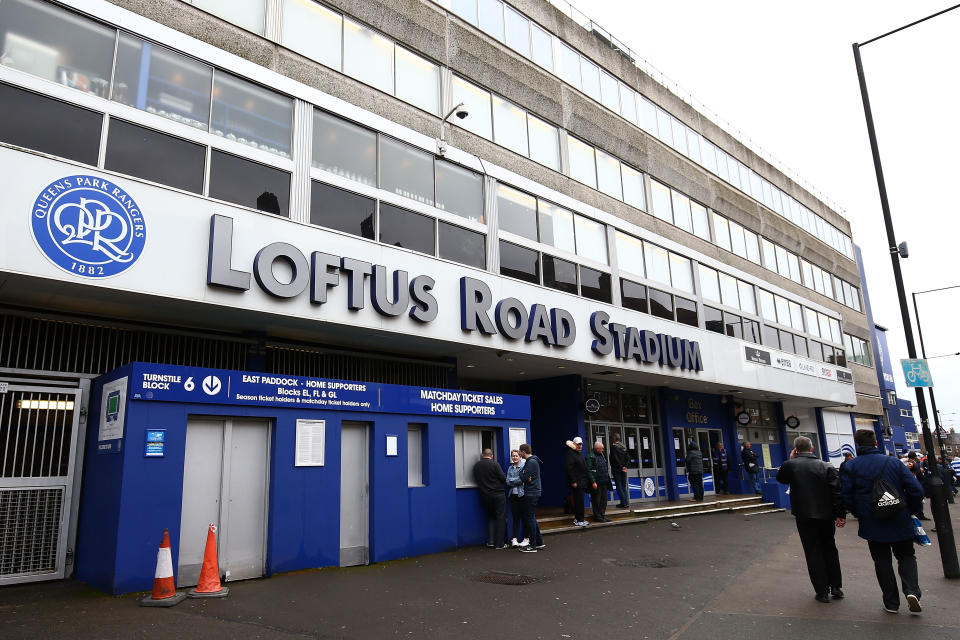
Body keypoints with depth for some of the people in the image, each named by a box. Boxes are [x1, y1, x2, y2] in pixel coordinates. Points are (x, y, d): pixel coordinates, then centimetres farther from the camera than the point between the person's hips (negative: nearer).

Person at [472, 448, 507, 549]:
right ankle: (499, 544, 5)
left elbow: (476, 480, 10)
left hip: (484, 495, 5)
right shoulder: (494, 464, -12)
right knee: (500, 518, 5)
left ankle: (490, 541, 13)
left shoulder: (476, 465, 2)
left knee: (491, 517, 20)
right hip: (498, 494, -5)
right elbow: (503, 478, -12)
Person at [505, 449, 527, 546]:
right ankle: (514, 538, 9)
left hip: (522, 494, -4)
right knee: (515, 517, 6)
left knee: (524, 516, 2)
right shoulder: (510, 468, 13)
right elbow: (508, 482, 2)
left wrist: (512, 481, -9)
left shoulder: (523, 466, -4)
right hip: (512, 495, 4)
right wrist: (518, 480, -9)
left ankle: (526, 538, 11)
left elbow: (524, 479, -14)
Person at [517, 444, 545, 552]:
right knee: (531, 518, 16)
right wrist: (524, 475, -7)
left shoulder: (531, 462, -17)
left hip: (532, 494, -10)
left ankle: (533, 545, 1)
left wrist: (521, 472, -2)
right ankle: (539, 542, 21)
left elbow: (523, 478, -21)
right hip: (531, 493, 10)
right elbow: (525, 477, 14)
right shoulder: (530, 461, 16)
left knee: (530, 518, -4)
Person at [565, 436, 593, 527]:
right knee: (579, 501, -8)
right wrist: (573, 481, -21)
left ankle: (578, 519, 19)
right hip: (576, 482, -9)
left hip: (582, 482, 9)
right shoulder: (571, 454, -11)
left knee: (579, 501, 12)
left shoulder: (580, 454, 19)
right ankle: (579, 520, -4)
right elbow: (569, 468, -18)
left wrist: (587, 480, 22)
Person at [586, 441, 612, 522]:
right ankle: (597, 516, 9)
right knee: (596, 500, 0)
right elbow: (588, 470, -16)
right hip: (596, 483, -8)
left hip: (604, 483, 8)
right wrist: (593, 482, -19)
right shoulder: (590, 457, -12)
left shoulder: (602, 455, 14)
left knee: (604, 499, 13)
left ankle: (602, 515, 22)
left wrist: (607, 479, 16)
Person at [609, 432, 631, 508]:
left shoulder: (613, 446, -11)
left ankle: (624, 503, -6)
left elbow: (615, 458, -18)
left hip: (616, 469, -6)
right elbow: (628, 457, 7)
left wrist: (621, 467, -12)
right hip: (623, 470, 6)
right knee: (624, 486, 12)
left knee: (619, 486, -2)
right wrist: (625, 466, -1)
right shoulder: (623, 446, 10)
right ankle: (626, 503, 12)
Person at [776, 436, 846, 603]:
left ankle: (822, 592, 6)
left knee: (813, 553, 5)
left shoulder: (790, 465, -9)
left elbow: (780, 478, 11)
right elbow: (837, 492, -5)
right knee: (830, 549, 19)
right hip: (826, 515, 3)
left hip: (804, 516, -3)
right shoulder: (827, 466, -1)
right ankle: (836, 588, 23)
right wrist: (841, 514, -2)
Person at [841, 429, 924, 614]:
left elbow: (846, 497, -10)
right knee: (906, 556, 18)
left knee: (882, 561, 12)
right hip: (900, 523, 1)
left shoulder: (850, 467, -6)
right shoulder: (894, 463, -3)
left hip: (873, 525, -1)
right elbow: (916, 490, -7)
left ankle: (891, 602, 14)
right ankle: (912, 591, -4)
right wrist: (910, 511, 9)